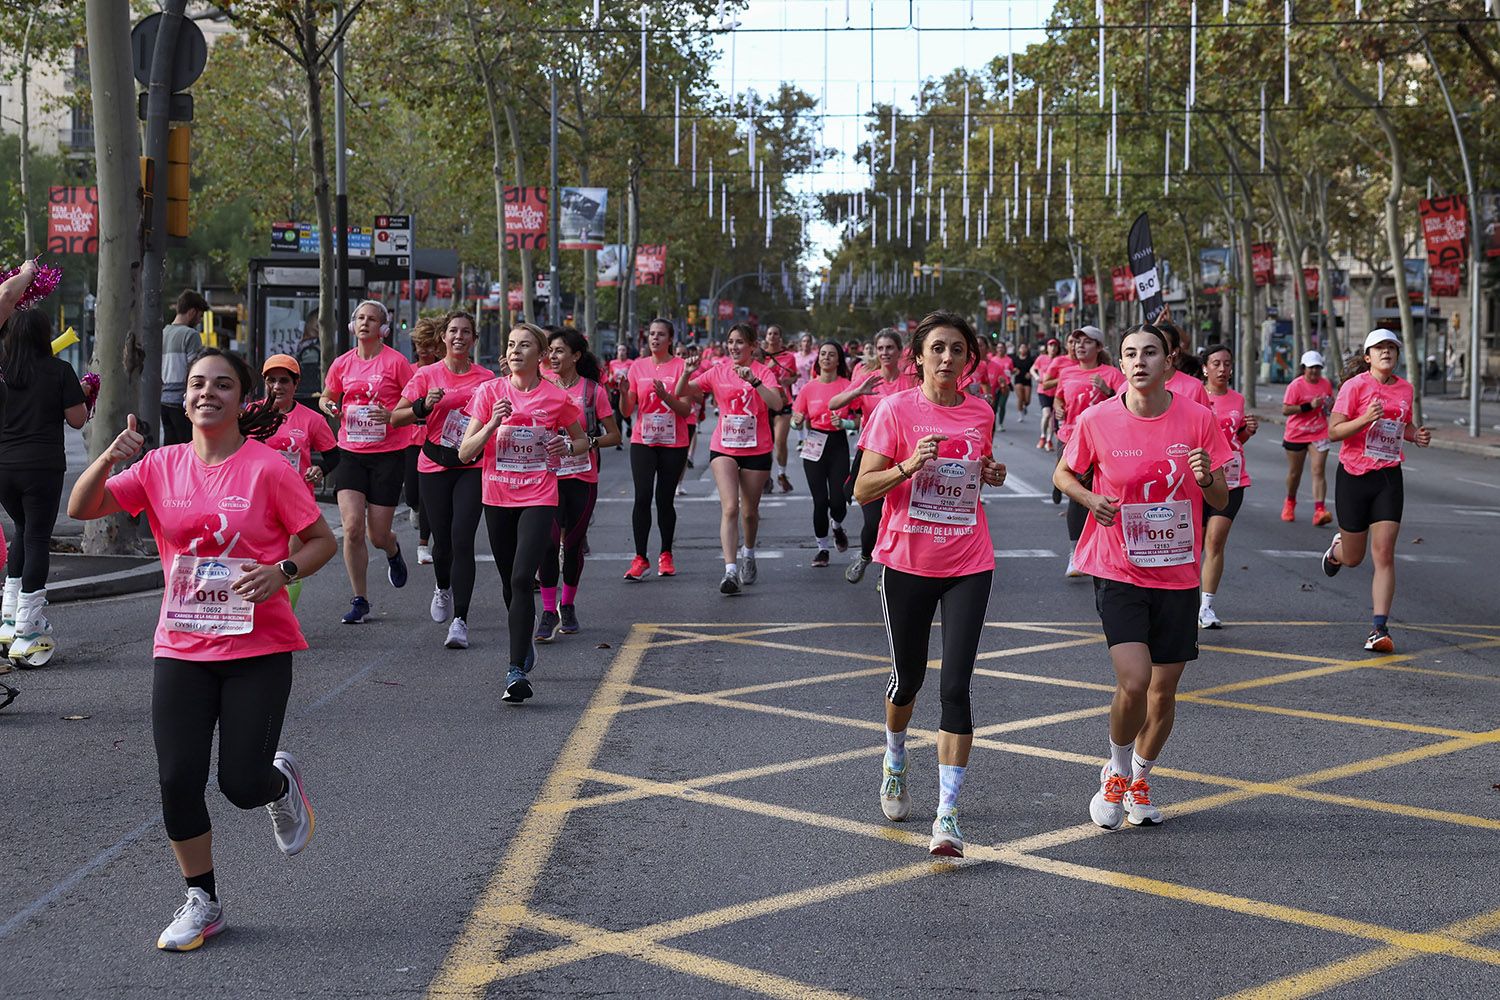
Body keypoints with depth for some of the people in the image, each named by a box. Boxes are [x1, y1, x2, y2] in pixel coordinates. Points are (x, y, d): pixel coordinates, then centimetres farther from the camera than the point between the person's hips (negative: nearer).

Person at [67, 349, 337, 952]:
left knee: (242, 784, -7)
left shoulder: (268, 468, -7)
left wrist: (283, 571, -21)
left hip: (259, 650, -3)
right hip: (181, 648, 3)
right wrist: (109, 459, -18)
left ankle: (281, 781, 33)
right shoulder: (161, 467, 4)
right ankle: (201, 902, 17)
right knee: (178, 779, -3)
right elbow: (81, 509, 0)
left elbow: (323, 541, -1)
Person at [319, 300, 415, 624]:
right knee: (352, 527, -11)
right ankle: (359, 600, 2)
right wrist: (329, 407, 0)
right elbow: (327, 397, 23)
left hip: (388, 454, -3)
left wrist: (393, 416, -19)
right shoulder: (342, 364, 5)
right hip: (350, 453, 3)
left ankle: (393, 552, 41)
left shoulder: (395, 361, -6)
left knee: (378, 535, 1)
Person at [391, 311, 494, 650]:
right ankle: (443, 588, 43)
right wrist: (424, 407, -16)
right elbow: (396, 417, 2)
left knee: (462, 540, -13)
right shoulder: (427, 375, 2)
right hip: (435, 466, 1)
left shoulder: (486, 378, 4)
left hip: (472, 466, -1)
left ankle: (460, 621, -13)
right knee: (442, 541, 7)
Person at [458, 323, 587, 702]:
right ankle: (524, 646, 39)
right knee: (510, 582, 14)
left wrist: (567, 447, -9)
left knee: (522, 579, -18)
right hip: (497, 497, 3)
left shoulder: (557, 398, -3)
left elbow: (583, 440, 14)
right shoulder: (489, 392, 0)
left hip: (539, 499, -3)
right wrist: (492, 425, -18)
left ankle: (517, 671, -21)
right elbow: (465, 453, -2)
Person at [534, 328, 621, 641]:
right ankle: (549, 612, -9)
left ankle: (567, 605, 27)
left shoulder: (593, 391, 0)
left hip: (582, 477, 0)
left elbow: (614, 435, 3)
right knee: (550, 542, -12)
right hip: (548, 474, 0)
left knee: (574, 544, 8)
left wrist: (589, 442, -13)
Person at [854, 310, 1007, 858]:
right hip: (906, 562, -1)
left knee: (956, 685, -10)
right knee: (908, 677, 13)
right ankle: (895, 762, 45)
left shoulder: (980, 413, 5)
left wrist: (991, 472, 2)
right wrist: (909, 466, -25)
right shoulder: (896, 409, -6)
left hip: (968, 564, 1)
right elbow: (862, 489, -9)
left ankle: (948, 813, -10)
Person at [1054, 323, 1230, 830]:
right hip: (1118, 572, -2)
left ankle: (1140, 780, 34)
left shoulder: (1197, 419, -5)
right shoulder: (1096, 420, -8)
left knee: (1164, 690, 9)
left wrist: (1208, 479, -22)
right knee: (1134, 681, -17)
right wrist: (1091, 498, -12)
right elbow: (1063, 474, 9)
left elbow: (1220, 502, 1)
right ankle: (1116, 772, 11)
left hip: (1178, 574, 2)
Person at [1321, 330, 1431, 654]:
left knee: (1384, 554, -7)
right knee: (1353, 558, 9)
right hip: (1354, 477, -3)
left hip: (1389, 478, 3)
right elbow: (1333, 432, -13)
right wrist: (1365, 419, -28)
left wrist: (1417, 435, 3)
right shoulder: (1356, 385, -9)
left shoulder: (1405, 388, 7)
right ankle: (1337, 548, 47)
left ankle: (1379, 629, -6)